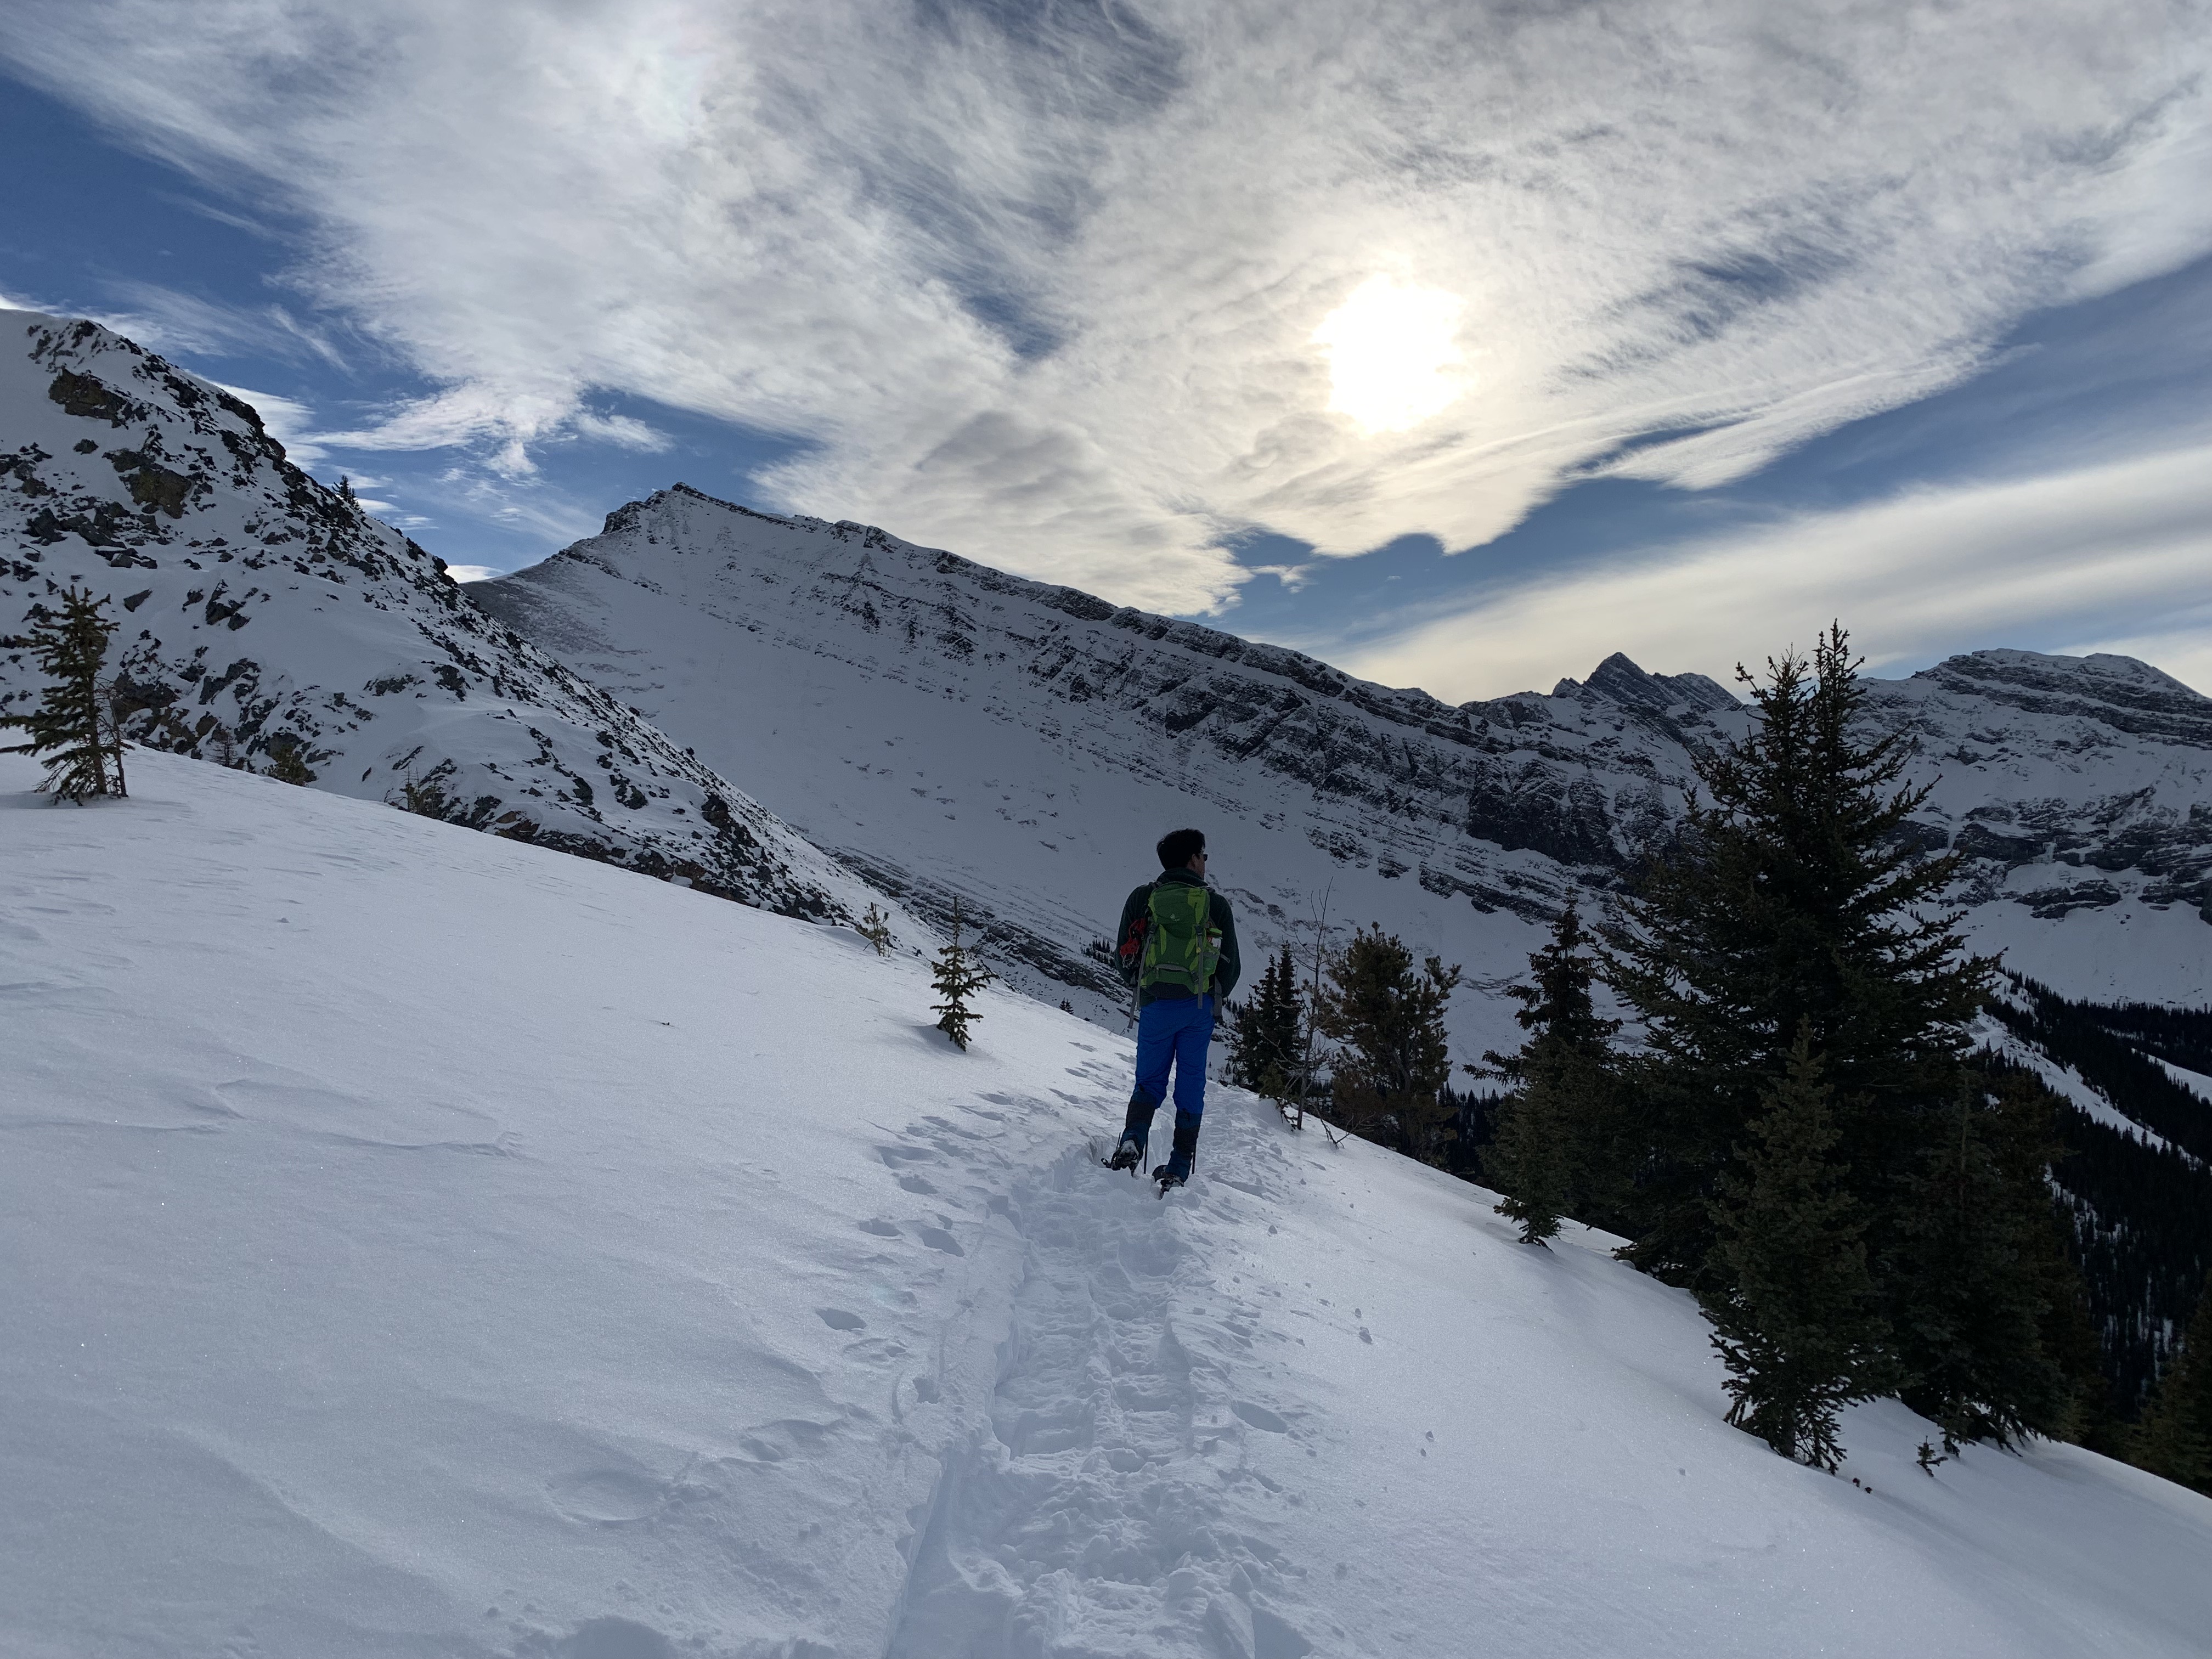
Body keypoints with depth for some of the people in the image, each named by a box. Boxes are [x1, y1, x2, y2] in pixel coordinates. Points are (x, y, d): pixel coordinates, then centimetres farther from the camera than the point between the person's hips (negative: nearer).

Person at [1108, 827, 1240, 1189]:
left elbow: (1122, 958, 8)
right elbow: (1231, 967, 6)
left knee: (1149, 1080, 12)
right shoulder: (1216, 904, 3)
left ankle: (1133, 1139, -14)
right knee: (1191, 1085, 10)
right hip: (1199, 1006, 0)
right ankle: (1179, 1169, 9)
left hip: (1155, 1006, 0)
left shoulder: (1143, 898, 5)